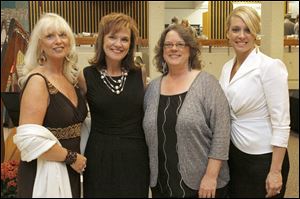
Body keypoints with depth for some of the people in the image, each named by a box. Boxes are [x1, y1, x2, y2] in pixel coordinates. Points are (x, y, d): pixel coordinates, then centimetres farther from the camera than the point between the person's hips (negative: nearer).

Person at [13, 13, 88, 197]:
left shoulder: (72, 77, 7)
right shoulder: (38, 81, -16)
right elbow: (29, 139, -25)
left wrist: (77, 158, 7)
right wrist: (71, 157, -15)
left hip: (69, 171, 7)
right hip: (44, 173, -7)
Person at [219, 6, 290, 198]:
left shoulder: (270, 66, -15)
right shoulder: (227, 67, 5)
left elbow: (281, 122, -17)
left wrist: (275, 171, -19)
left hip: (263, 159, -6)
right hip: (234, 153, 7)